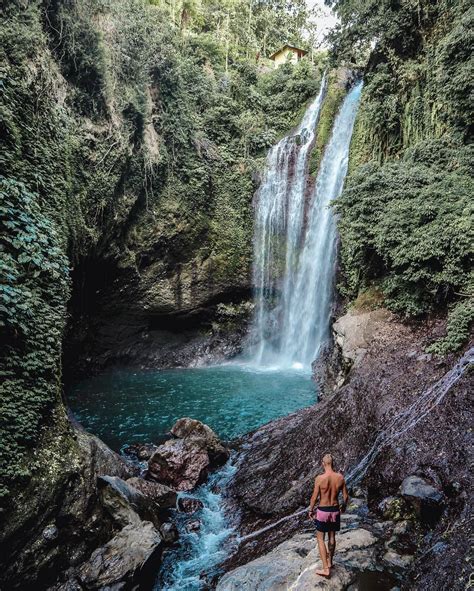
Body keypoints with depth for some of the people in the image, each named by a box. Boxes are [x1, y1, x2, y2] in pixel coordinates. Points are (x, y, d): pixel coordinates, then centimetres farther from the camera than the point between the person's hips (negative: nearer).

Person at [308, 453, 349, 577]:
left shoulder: (319, 478, -21)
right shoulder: (340, 477, -10)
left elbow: (314, 497, -13)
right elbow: (346, 496, 0)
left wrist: (311, 510, 4)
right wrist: (343, 506, 21)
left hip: (322, 511, -4)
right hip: (335, 510, 4)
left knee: (320, 539, 11)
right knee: (332, 537, 22)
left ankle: (326, 569, 9)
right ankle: (329, 562, 38)